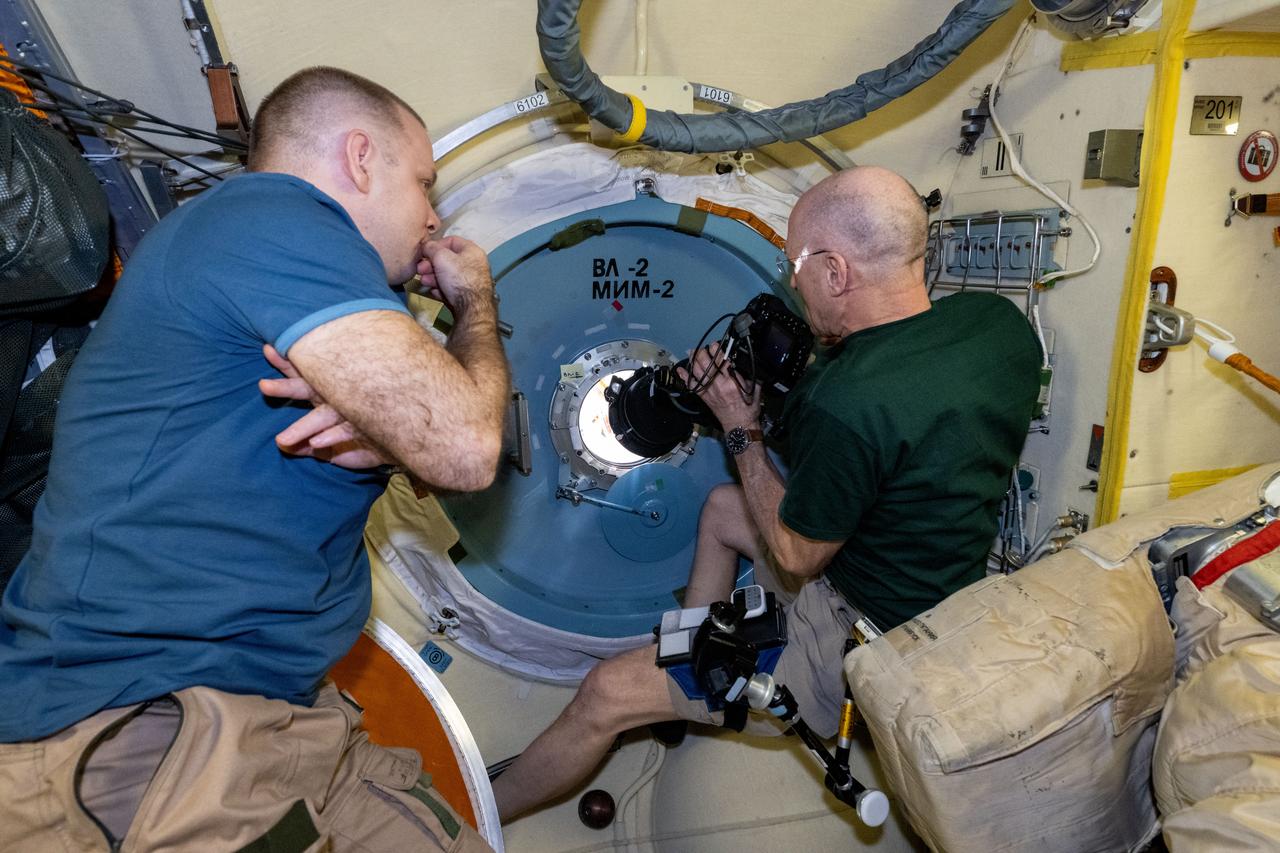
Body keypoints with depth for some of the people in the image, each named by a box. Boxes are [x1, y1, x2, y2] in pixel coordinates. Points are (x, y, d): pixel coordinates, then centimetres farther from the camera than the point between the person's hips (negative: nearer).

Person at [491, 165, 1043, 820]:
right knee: (720, 507, 25)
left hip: (859, 648, -9)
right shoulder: (998, 319, -9)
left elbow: (795, 556, -18)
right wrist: (842, 350, 1)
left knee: (607, 694, -1)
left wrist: (741, 430, -9)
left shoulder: (845, 406, -35)